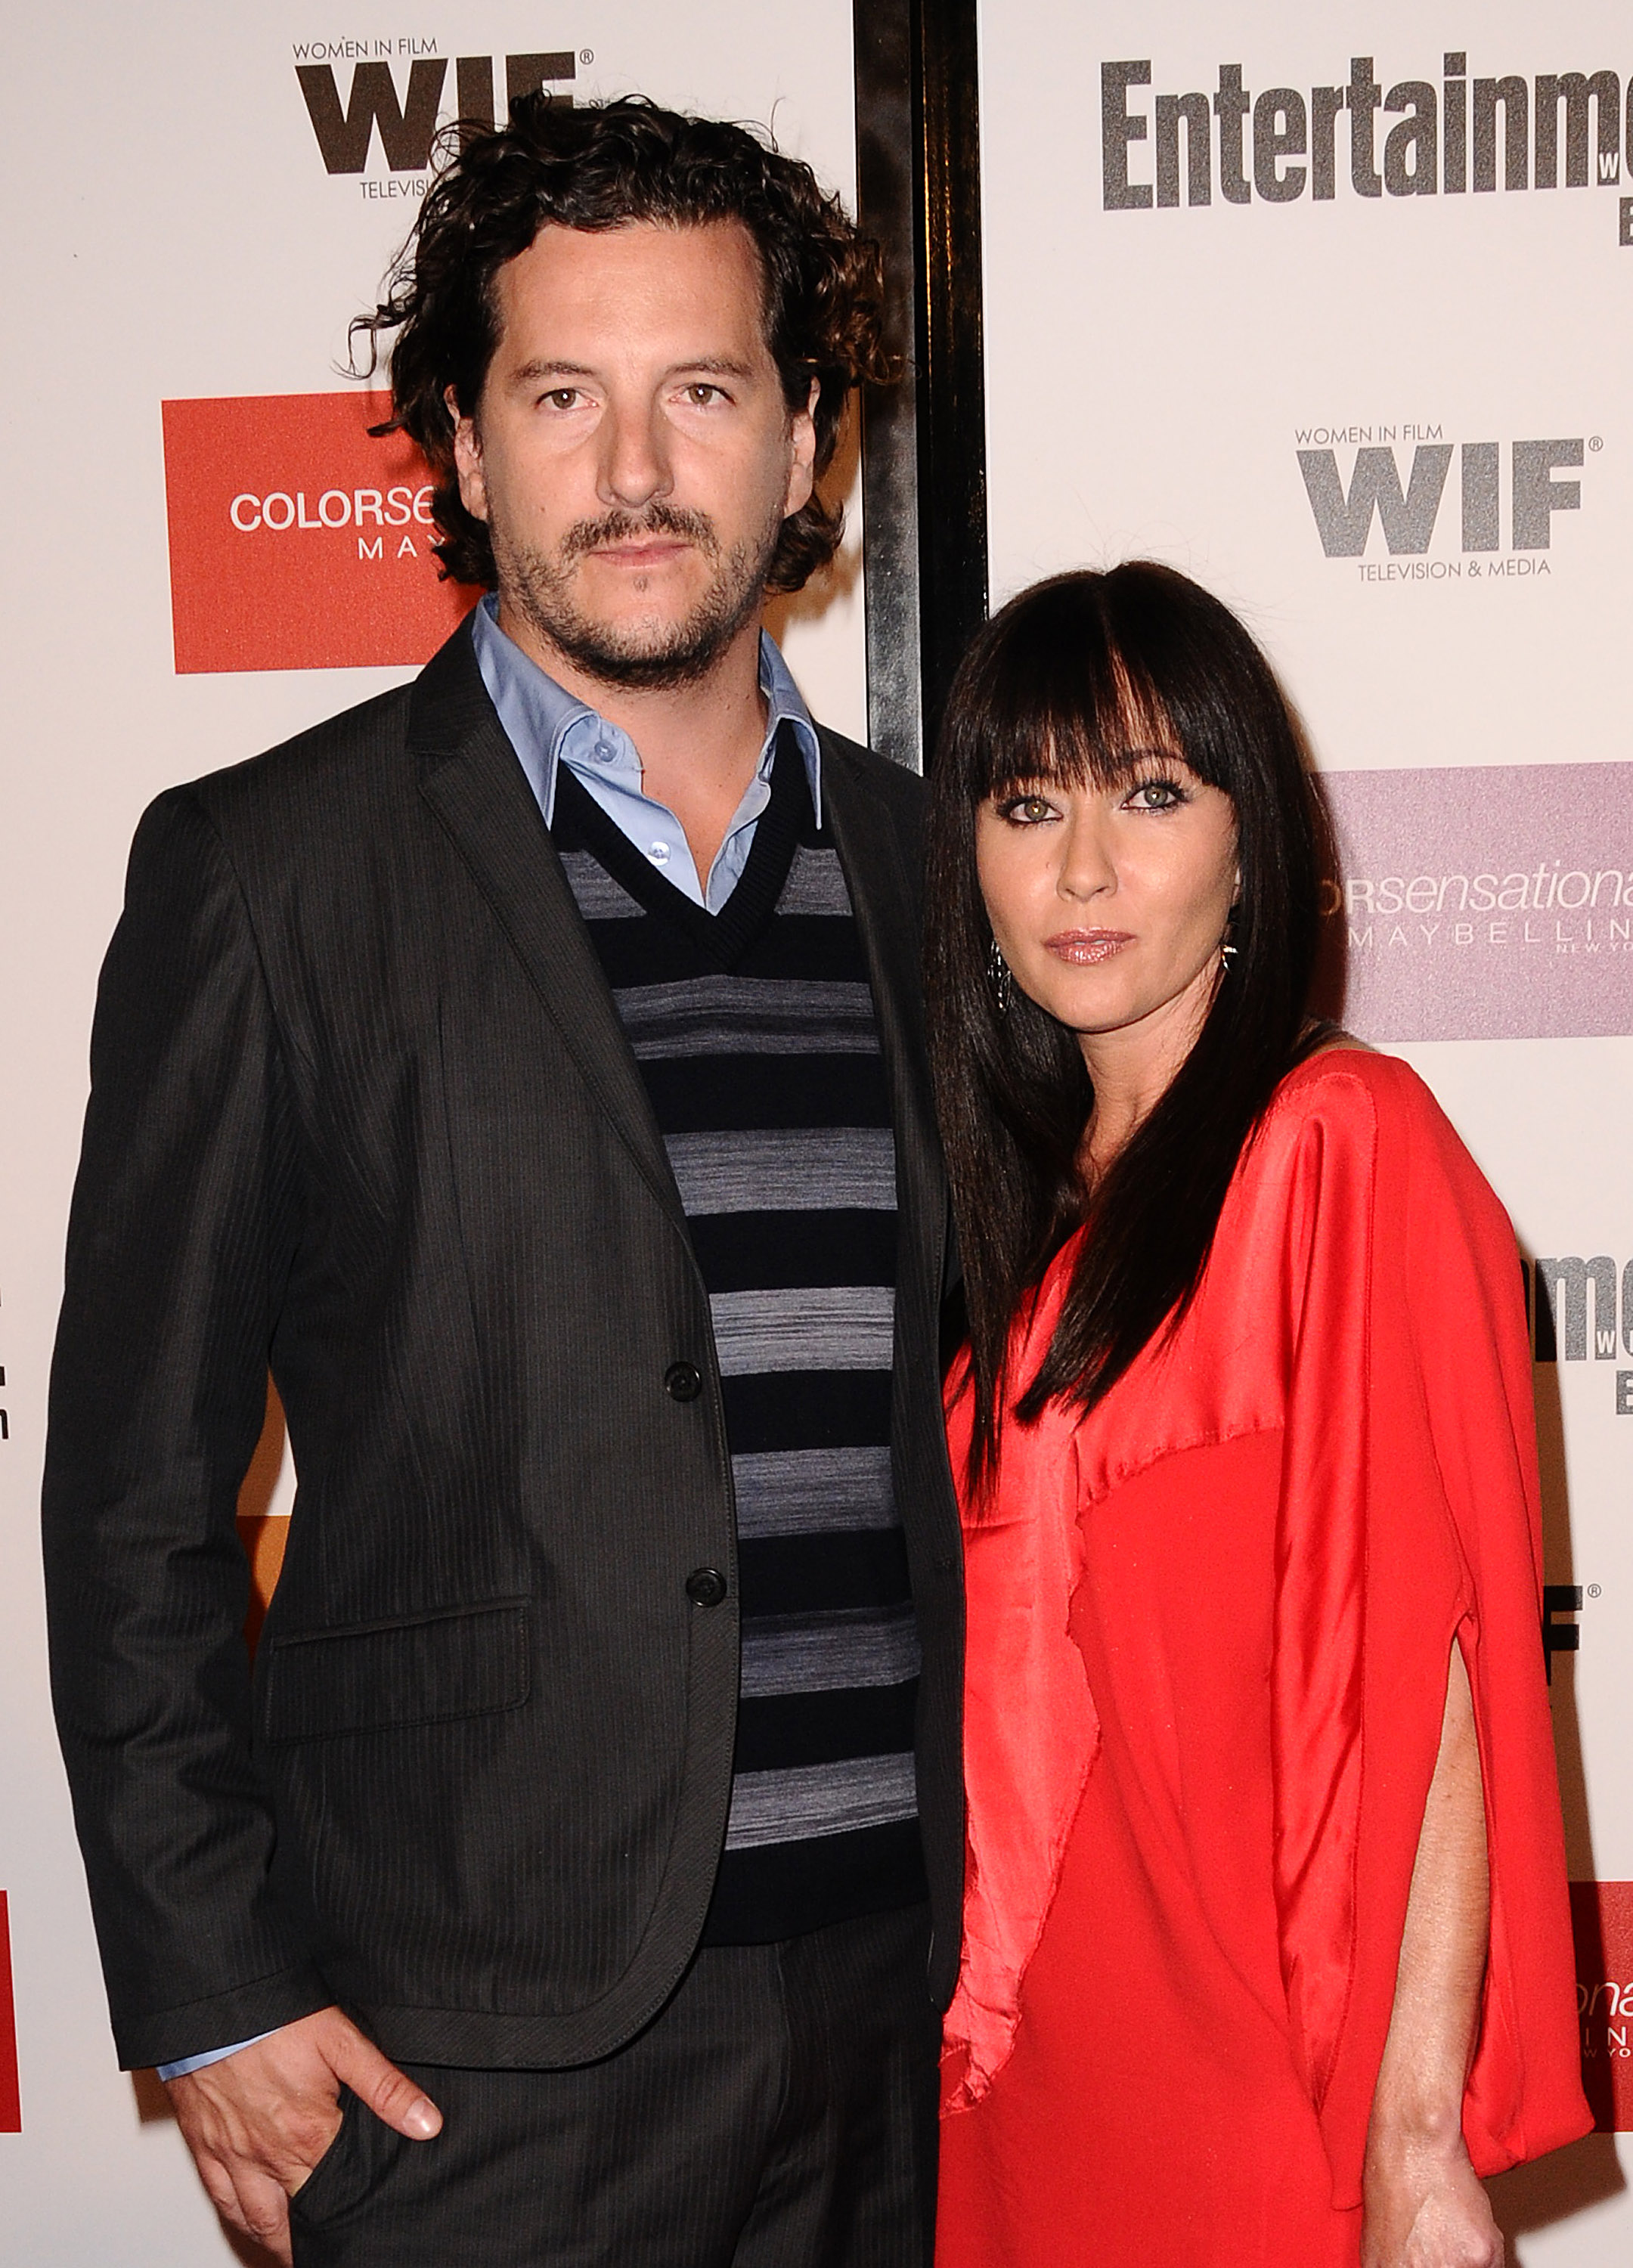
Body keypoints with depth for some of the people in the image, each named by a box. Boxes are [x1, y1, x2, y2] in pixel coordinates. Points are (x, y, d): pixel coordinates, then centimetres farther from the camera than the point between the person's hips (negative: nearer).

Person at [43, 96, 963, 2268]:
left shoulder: (924, 862, 7)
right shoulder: (267, 867, -5)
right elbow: (137, 1488, -4)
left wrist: (1013, 1894, 9)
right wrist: (206, 1987, -6)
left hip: (903, 1984, 4)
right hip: (478, 2029, -3)